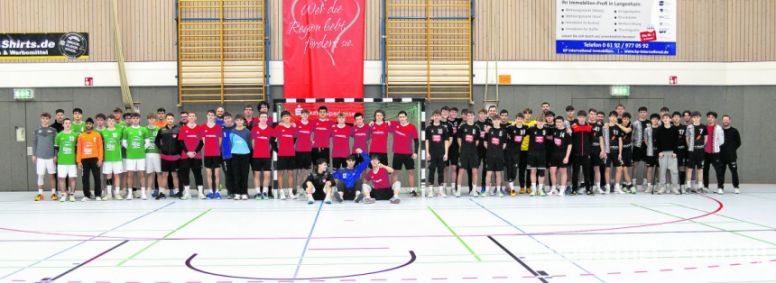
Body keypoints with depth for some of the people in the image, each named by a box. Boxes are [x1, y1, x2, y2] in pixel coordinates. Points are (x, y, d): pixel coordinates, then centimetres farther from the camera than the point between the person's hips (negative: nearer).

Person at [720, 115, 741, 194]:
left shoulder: (734, 131, 4)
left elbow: (738, 142, 7)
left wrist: (732, 149, 0)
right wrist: (718, 149, 1)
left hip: (731, 156, -2)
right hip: (721, 156, 2)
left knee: (734, 171, -4)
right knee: (720, 172, 3)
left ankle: (736, 187, 5)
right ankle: (720, 187, 10)